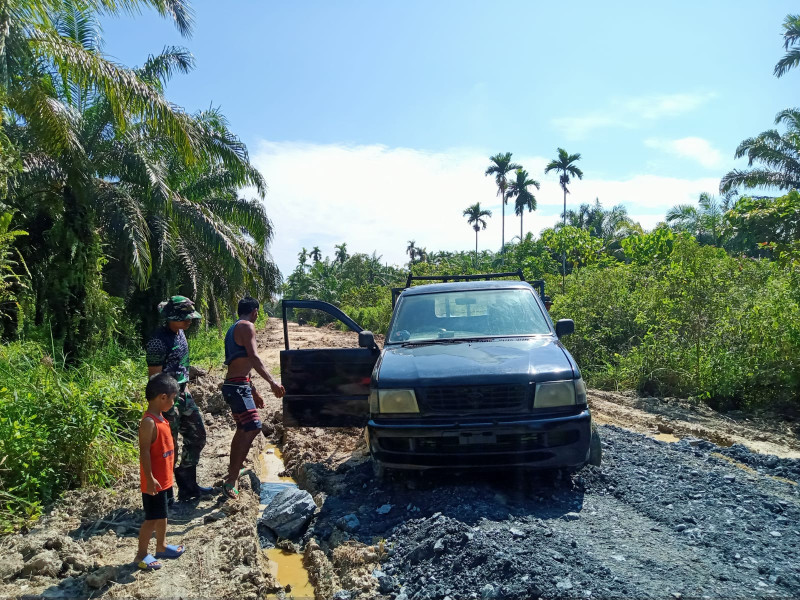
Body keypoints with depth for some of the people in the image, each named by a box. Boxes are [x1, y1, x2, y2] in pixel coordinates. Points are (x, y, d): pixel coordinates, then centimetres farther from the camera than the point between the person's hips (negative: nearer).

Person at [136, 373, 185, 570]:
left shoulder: (160, 418, 5)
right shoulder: (149, 422, -24)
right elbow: (144, 452, -24)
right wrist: (150, 479, -23)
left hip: (165, 478, 9)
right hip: (154, 481, -9)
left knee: (162, 514, 21)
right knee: (152, 518, 2)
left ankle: (161, 546, 35)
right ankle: (141, 555, 17)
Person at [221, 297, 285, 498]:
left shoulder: (233, 329, 21)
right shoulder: (247, 326, -9)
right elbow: (253, 357, -22)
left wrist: (253, 391, 30)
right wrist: (272, 381, -27)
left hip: (235, 385, 11)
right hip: (238, 387, -11)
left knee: (243, 430, 21)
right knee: (252, 428, -18)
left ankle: (233, 472, 34)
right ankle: (231, 481, -21)